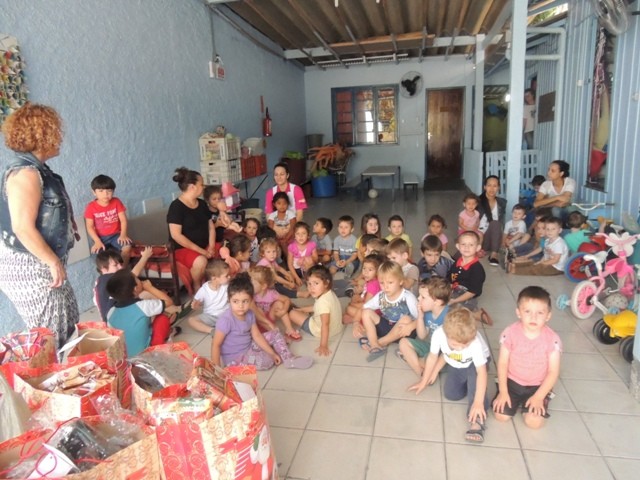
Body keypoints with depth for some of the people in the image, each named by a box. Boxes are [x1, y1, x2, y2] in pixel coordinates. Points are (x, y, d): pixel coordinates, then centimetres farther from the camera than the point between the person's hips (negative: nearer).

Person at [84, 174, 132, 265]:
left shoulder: (116, 202, -3)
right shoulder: (91, 207, -8)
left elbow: (123, 219, -6)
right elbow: (90, 227, -8)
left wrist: (123, 235, -20)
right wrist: (97, 241, -20)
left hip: (116, 235, 1)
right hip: (101, 237, -1)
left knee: (127, 247, -26)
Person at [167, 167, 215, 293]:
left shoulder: (202, 204, 10)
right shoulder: (176, 206, -13)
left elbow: (211, 227, 12)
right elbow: (176, 235, -20)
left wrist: (211, 247, -7)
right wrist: (201, 251, -21)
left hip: (205, 246, 7)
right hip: (184, 249, -7)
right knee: (201, 261, -36)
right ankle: (197, 290, -9)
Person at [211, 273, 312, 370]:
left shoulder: (249, 314, -7)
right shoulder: (226, 320, -28)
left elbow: (256, 335, 0)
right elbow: (215, 344, -23)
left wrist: (272, 353, -2)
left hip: (249, 346, 8)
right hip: (234, 357, -7)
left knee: (275, 334, 7)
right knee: (267, 360, -26)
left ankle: (290, 360, 11)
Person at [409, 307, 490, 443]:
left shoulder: (475, 342, -40)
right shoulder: (438, 334, -33)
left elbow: (481, 372, -38)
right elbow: (432, 357, -16)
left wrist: (478, 402, -45)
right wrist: (423, 382, -5)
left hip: (474, 365, -3)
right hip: (455, 365, 3)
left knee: (474, 375, -35)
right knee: (450, 394, -11)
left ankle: (477, 419, -30)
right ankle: (465, 382, 18)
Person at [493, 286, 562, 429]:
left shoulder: (552, 339, -17)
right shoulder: (510, 333, -16)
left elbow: (553, 372, -11)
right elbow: (502, 364, -8)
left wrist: (538, 397, -15)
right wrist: (503, 391, -9)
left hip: (537, 386, -1)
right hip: (512, 382, 1)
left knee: (534, 422, -17)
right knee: (501, 415, -9)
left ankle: (532, 404, 16)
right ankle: (517, 400, 22)